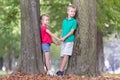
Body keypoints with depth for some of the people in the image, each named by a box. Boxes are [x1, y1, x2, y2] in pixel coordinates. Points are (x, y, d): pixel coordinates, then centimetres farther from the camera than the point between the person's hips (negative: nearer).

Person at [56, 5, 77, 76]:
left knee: (66, 55, -11)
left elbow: (72, 31, -10)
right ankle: (60, 70, 15)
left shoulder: (74, 21, -4)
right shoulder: (64, 21, 13)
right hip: (63, 41, 6)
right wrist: (61, 38, 3)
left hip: (69, 40, -6)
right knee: (62, 56, 8)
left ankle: (61, 70, -14)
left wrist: (65, 37, -16)